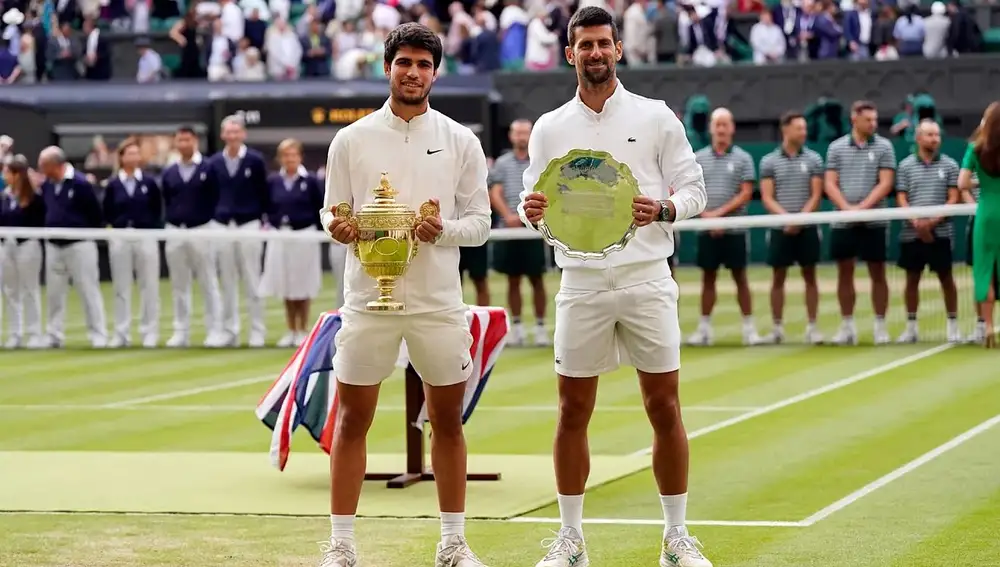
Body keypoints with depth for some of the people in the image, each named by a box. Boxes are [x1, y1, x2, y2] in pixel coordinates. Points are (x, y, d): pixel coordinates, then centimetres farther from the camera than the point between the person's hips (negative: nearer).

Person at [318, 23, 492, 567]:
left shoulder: (460, 142, 3)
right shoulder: (351, 140, 3)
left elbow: (480, 220, 3)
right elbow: (331, 212, 6)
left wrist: (444, 230, -17)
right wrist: (336, 227, -17)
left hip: (438, 302, 1)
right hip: (367, 298, -1)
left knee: (448, 419, 7)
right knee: (352, 419, 1)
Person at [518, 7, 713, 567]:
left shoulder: (656, 117, 3)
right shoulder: (549, 128, 9)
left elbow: (694, 189, 3)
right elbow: (534, 199, 11)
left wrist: (663, 210, -18)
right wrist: (532, 211, -12)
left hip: (647, 280, -1)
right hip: (581, 285, 2)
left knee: (665, 409, 0)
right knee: (573, 412, 3)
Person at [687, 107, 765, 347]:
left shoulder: (742, 158, 2)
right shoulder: (698, 158, 8)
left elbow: (746, 194, -4)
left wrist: (719, 213, -12)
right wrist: (706, 216, -9)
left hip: (734, 229, -2)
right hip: (707, 229, 2)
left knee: (740, 278, 1)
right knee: (708, 278, 5)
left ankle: (749, 328, 3)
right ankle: (704, 328, 9)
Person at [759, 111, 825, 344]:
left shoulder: (813, 159, 4)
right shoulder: (769, 161, 2)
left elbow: (816, 195, 0)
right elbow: (767, 198, -2)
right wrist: (786, 217, -17)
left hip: (807, 228, 0)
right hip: (780, 228, 0)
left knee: (810, 277, 2)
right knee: (778, 278, 3)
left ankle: (812, 327, 6)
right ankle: (777, 328, 9)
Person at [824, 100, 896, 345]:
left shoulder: (884, 146, 2)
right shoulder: (836, 147, 6)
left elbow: (885, 183, -5)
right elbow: (829, 184, 2)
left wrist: (862, 207, -15)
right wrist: (846, 207, -13)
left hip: (873, 222, -1)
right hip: (842, 222, 2)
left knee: (878, 274, 1)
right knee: (845, 274, 5)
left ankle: (880, 326, 7)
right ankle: (847, 327, 12)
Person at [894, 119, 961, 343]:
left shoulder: (949, 165, 4)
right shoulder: (905, 166, 5)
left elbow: (953, 199, -1)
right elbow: (901, 199, 1)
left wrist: (934, 220, -15)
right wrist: (916, 222, -14)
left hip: (940, 233, -1)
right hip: (911, 234, 1)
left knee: (946, 278, 1)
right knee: (912, 279, 5)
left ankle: (952, 325, 11)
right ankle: (911, 326, 12)